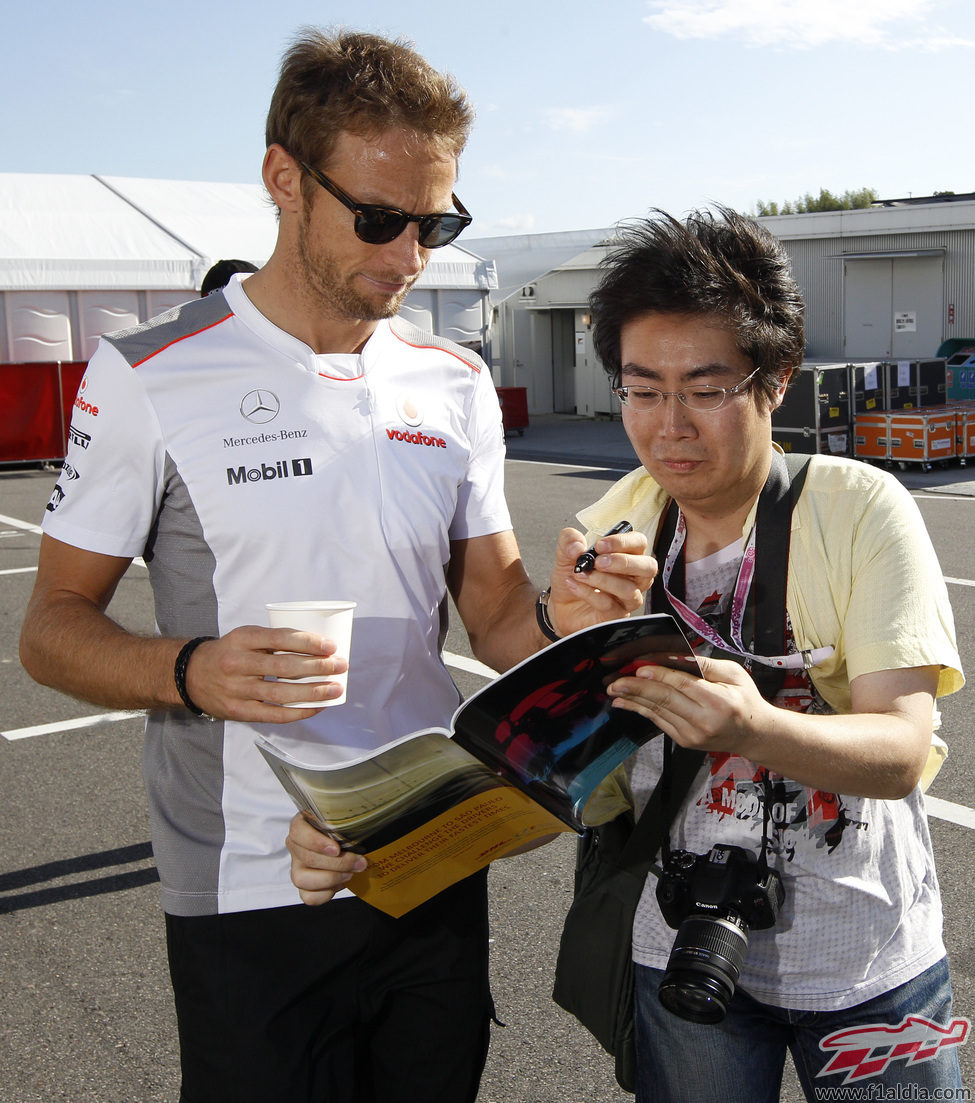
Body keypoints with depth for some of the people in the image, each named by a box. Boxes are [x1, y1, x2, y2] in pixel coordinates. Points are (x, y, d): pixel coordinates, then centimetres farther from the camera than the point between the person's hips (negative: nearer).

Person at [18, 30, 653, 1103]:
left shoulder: (456, 385, 5)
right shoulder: (151, 378, -8)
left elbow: (493, 615, 8)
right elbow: (51, 629, -5)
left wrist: (563, 616, -15)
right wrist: (193, 673, -24)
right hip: (249, 893, -4)